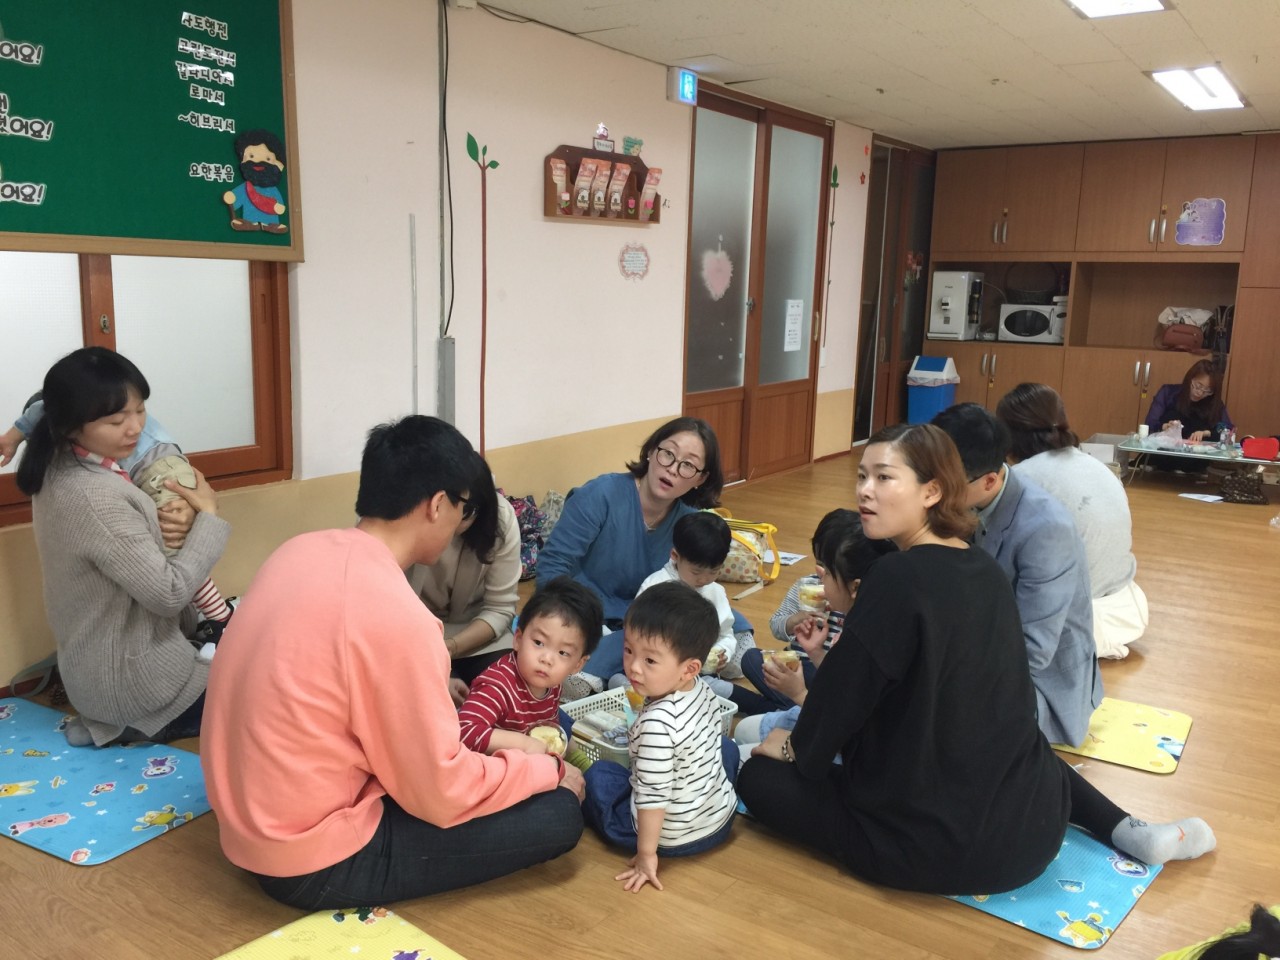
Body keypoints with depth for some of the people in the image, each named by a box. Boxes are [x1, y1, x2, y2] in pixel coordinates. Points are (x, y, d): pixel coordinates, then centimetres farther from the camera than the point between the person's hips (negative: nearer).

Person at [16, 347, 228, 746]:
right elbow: (169, 593, -27)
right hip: (132, 681, -9)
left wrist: (159, 526, 0)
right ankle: (138, 726, 3)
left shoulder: (59, 469, -1)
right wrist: (208, 516, -16)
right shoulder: (95, 497, -30)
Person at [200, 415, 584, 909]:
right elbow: (443, 796, -18)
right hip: (315, 864, -8)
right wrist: (550, 769, -4)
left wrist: (430, 693, 19)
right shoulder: (396, 614, -28)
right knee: (559, 813, -6)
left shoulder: (302, 551, -3)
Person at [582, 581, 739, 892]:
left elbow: (654, 796, -28)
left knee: (600, 773, 9)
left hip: (673, 837, -6)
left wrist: (646, 854, -17)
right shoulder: (704, 692, -11)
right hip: (722, 819, 6)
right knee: (725, 746, 29)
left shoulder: (658, 724, -33)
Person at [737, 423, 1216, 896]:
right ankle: (1126, 829, 22)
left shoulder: (897, 576, -20)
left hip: (939, 844, -7)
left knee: (758, 775, 6)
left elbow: (846, 688, -12)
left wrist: (798, 747, 5)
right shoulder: (986, 569, 4)